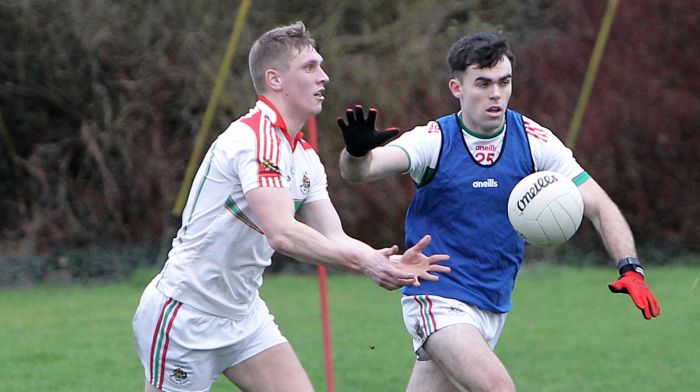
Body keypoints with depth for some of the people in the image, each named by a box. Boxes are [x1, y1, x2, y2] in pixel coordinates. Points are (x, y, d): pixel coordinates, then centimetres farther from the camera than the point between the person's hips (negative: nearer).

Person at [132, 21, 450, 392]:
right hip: (185, 316, -9)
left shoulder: (304, 157, 9)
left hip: (244, 315, 9)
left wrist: (389, 263, -12)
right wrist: (362, 260, -34)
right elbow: (283, 234, -32)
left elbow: (334, 239, 5)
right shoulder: (257, 136, -21)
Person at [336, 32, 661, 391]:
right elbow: (359, 171, -24)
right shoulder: (433, 141, -10)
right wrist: (356, 151, -49)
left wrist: (630, 268, -18)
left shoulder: (534, 140, -2)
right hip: (437, 299, -4)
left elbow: (598, 206, -3)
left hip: (493, 306, 4)